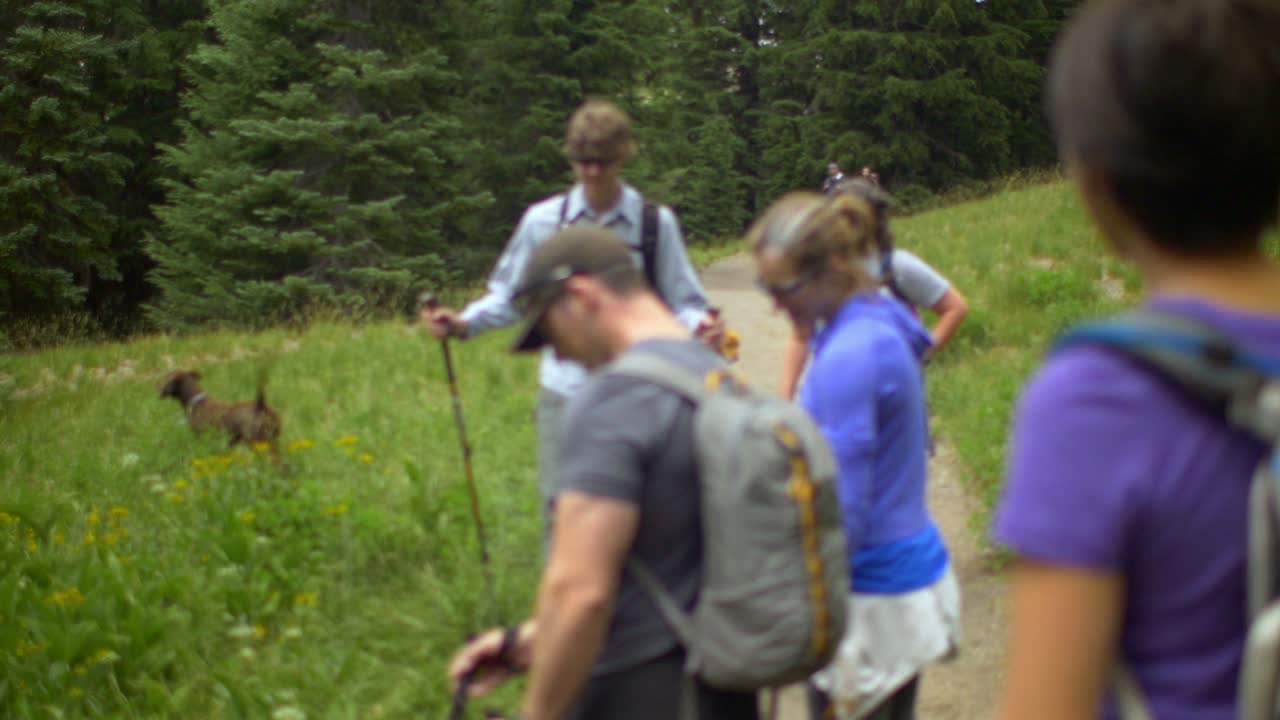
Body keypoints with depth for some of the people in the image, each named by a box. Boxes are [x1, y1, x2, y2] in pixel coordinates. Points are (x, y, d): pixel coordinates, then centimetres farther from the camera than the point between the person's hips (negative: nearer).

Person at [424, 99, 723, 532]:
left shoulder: (656, 224, 1)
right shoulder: (543, 221, 3)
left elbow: (681, 302, 1)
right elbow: (509, 297, 10)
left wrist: (702, 325, -20)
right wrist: (463, 323, -6)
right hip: (565, 393, 1)